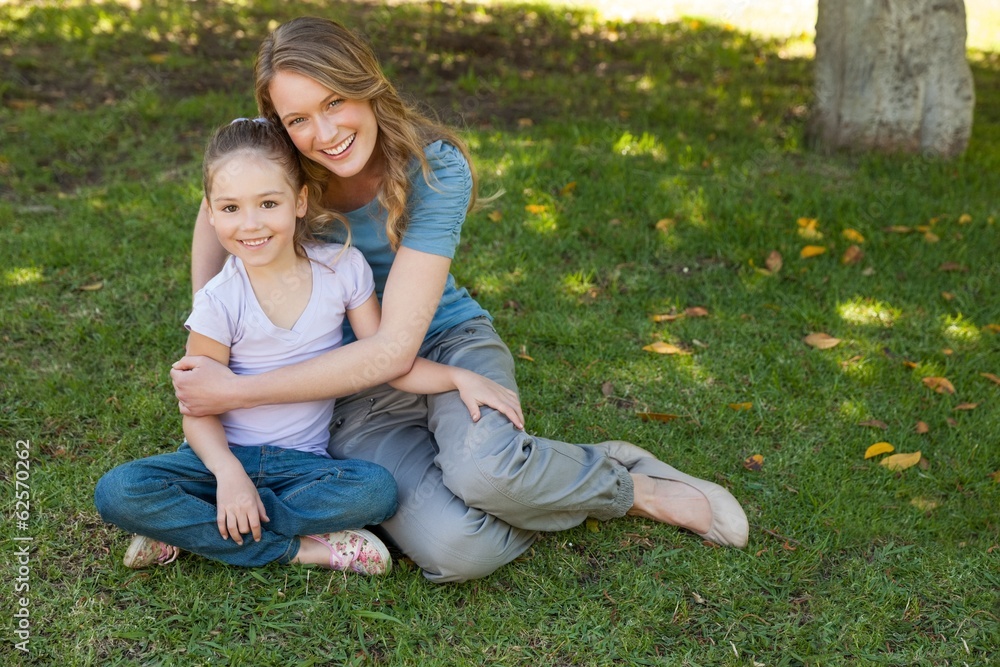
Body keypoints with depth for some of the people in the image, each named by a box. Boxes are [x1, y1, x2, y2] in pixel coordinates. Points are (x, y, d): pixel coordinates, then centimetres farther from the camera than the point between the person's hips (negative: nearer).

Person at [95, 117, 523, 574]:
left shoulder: (342, 268, -6)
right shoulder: (219, 301, -12)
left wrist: (460, 377, -17)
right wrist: (228, 473, -27)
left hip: (301, 463, 1)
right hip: (225, 454, -1)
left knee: (377, 489, -30)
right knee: (118, 493, -26)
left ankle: (189, 531, -16)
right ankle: (300, 548, -19)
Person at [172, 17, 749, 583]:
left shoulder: (436, 167, -21)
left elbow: (395, 348, -26)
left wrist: (239, 392, -25)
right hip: (352, 391, 1)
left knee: (484, 468, -39)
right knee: (456, 549, -31)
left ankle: (622, 479, -7)